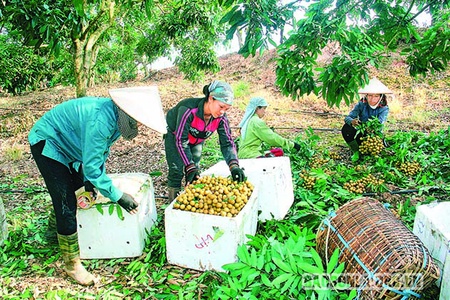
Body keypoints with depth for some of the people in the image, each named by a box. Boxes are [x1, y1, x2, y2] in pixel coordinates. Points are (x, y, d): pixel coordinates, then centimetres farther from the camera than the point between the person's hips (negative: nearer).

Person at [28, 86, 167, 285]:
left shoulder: (116, 115, -10)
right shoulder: (100, 121, -39)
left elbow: (101, 151, 4)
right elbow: (92, 166, -35)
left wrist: (90, 179, 3)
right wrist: (118, 196, -26)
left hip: (68, 145, 9)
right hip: (48, 144, -9)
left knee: (79, 189, 18)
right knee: (66, 204, -10)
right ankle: (71, 265, 4)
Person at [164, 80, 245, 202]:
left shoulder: (221, 118, -25)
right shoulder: (189, 109, -41)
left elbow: (227, 143, -24)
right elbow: (181, 141, -36)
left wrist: (234, 166, -41)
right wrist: (190, 168, -40)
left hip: (196, 141, 4)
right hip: (175, 135, -4)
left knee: (194, 173, 2)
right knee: (177, 172, -10)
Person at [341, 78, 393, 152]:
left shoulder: (384, 108, -12)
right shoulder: (361, 104, -9)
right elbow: (347, 118, -21)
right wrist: (352, 121, -47)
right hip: (361, 133, 1)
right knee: (346, 128, -26)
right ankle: (356, 151, -9)